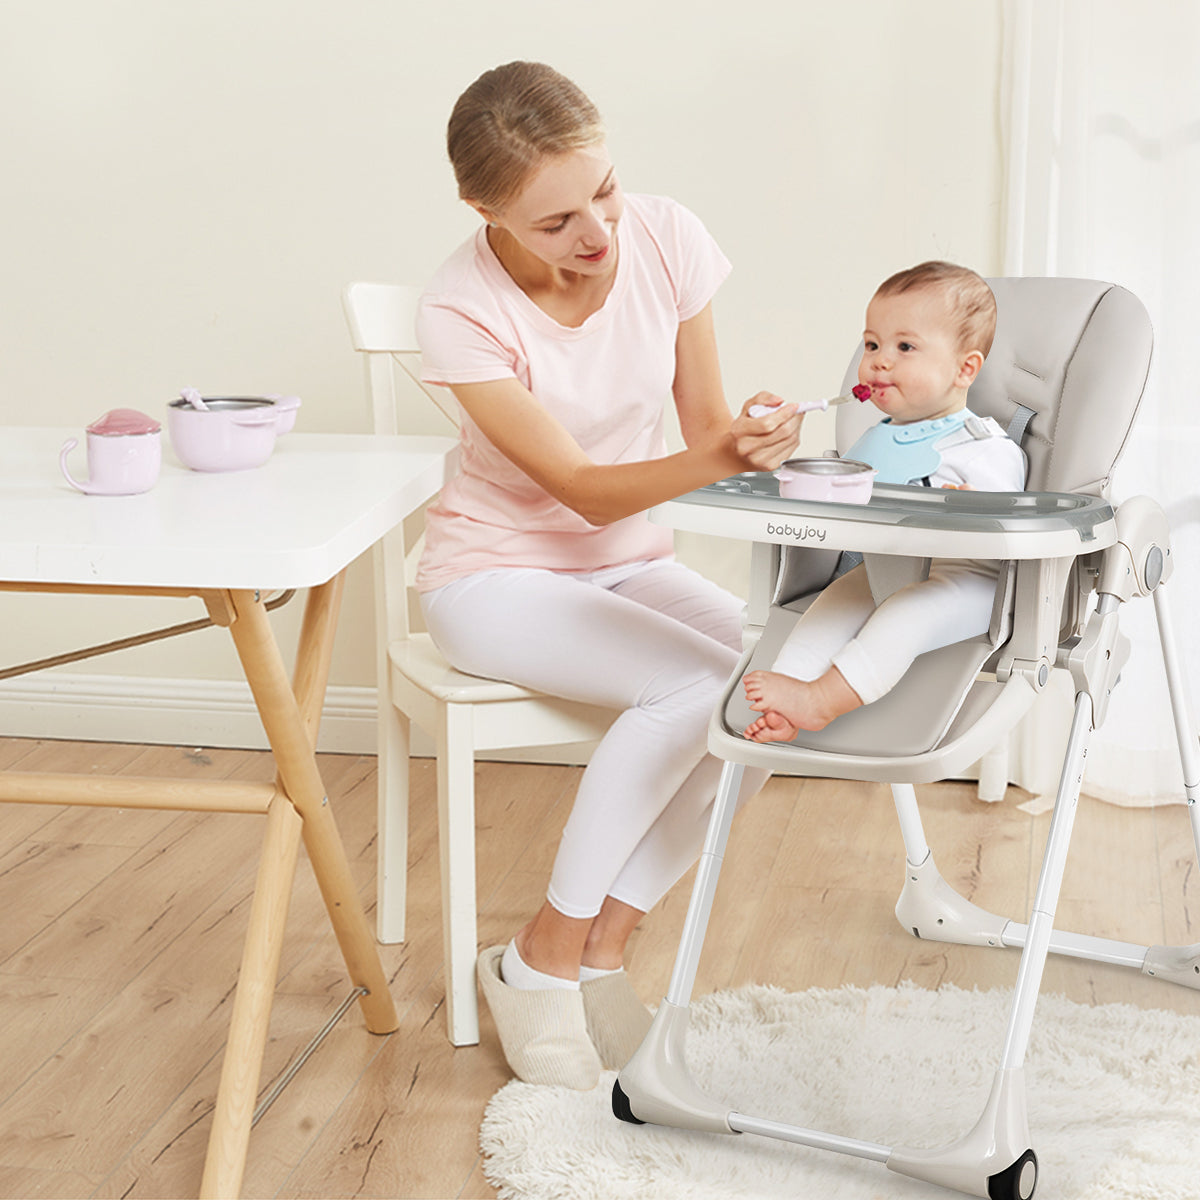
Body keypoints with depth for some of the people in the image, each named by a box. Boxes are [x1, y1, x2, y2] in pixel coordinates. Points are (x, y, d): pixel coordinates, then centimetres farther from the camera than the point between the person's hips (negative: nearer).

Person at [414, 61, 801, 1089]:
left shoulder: (667, 240, -12)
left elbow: (702, 421, -4)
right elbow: (584, 490, -24)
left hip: (632, 564, 5)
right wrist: (719, 459, -42)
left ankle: (605, 941, -8)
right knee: (697, 686, -30)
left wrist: (749, 431, -28)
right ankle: (543, 958, -14)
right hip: (499, 573, -5)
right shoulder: (464, 310, -23)